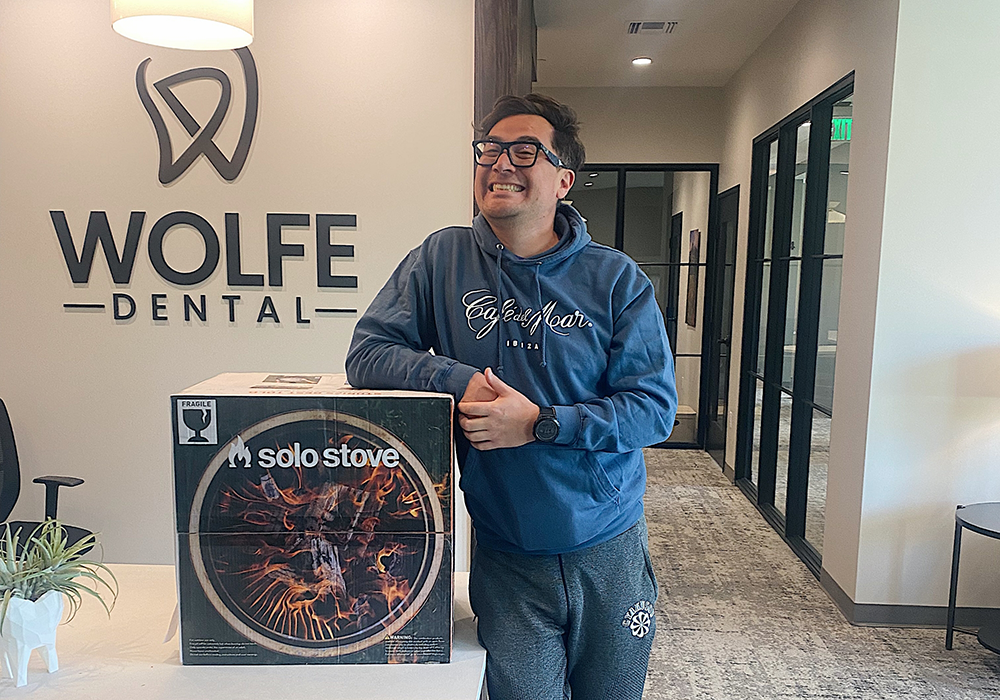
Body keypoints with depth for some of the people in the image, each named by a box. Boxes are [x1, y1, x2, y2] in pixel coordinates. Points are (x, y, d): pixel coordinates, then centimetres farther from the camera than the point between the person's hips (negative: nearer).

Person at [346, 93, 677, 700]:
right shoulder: (443, 258, -5)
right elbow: (368, 353, -7)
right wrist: (463, 381, -22)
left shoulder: (617, 279, -8)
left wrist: (538, 423, -23)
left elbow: (655, 408, -10)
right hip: (506, 557, 0)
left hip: (610, 551, 1)